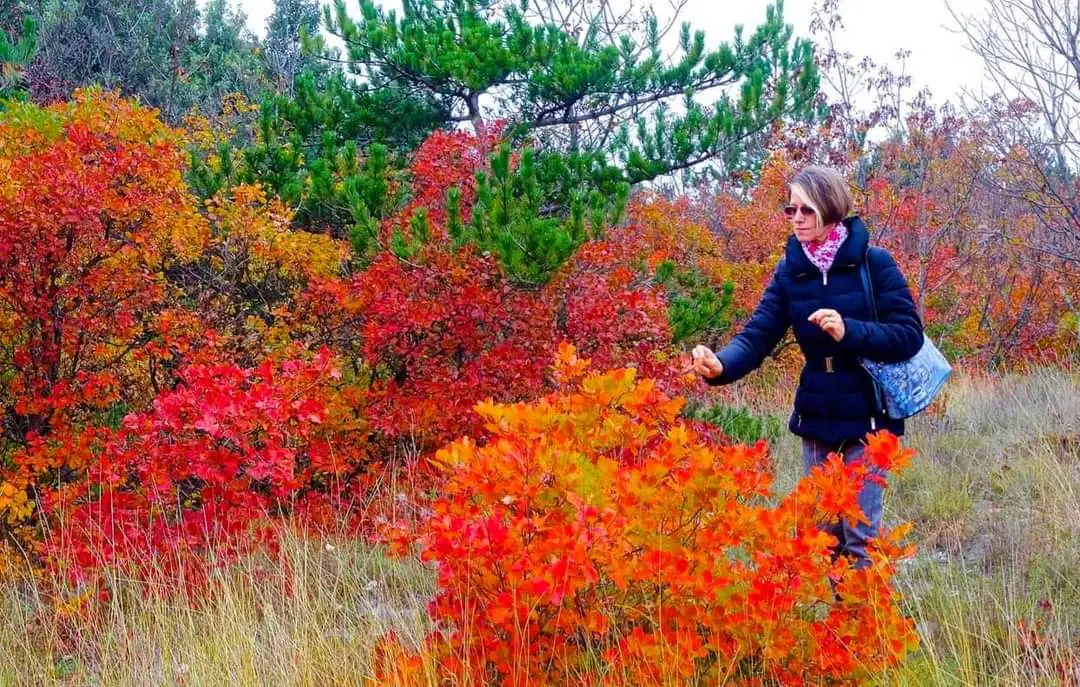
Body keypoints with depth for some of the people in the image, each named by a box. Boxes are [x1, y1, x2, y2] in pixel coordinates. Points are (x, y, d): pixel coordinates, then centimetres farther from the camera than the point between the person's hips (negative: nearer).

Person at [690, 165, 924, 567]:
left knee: (860, 536, -5)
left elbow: (910, 335, -12)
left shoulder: (873, 263, -10)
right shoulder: (790, 270, 1)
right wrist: (721, 365, -28)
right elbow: (758, 335, -8)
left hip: (867, 418, -4)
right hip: (816, 419, 4)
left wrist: (850, 332, -27)